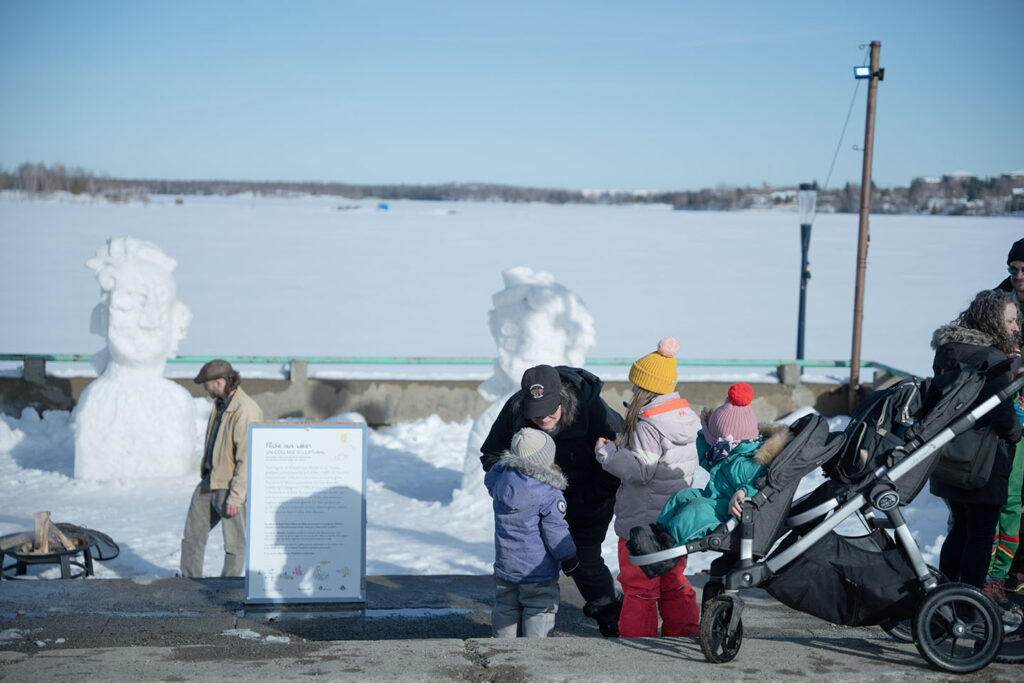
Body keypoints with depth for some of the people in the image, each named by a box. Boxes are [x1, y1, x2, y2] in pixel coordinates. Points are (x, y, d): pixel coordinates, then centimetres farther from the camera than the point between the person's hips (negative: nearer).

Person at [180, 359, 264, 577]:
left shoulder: (245, 411, -24)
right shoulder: (220, 403, 7)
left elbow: (247, 460, -24)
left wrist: (236, 496, -22)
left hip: (232, 487, -9)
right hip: (210, 481, 10)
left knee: (234, 545, 4)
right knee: (193, 534, 16)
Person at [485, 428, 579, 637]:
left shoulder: (501, 480, -3)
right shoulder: (550, 495, -18)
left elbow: (489, 479, 23)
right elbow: (555, 532, -14)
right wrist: (569, 558, -1)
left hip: (505, 566, 6)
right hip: (537, 571, -6)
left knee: (505, 608, 17)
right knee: (540, 612, 3)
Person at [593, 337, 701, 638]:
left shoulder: (648, 424, -20)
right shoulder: (685, 416, 7)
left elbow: (640, 471, -23)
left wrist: (607, 452, -12)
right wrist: (625, 445, 10)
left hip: (643, 521, -8)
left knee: (639, 585, 3)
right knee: (673, 580, 19)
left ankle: (637, 638, 11)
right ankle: (683, 633, 25)